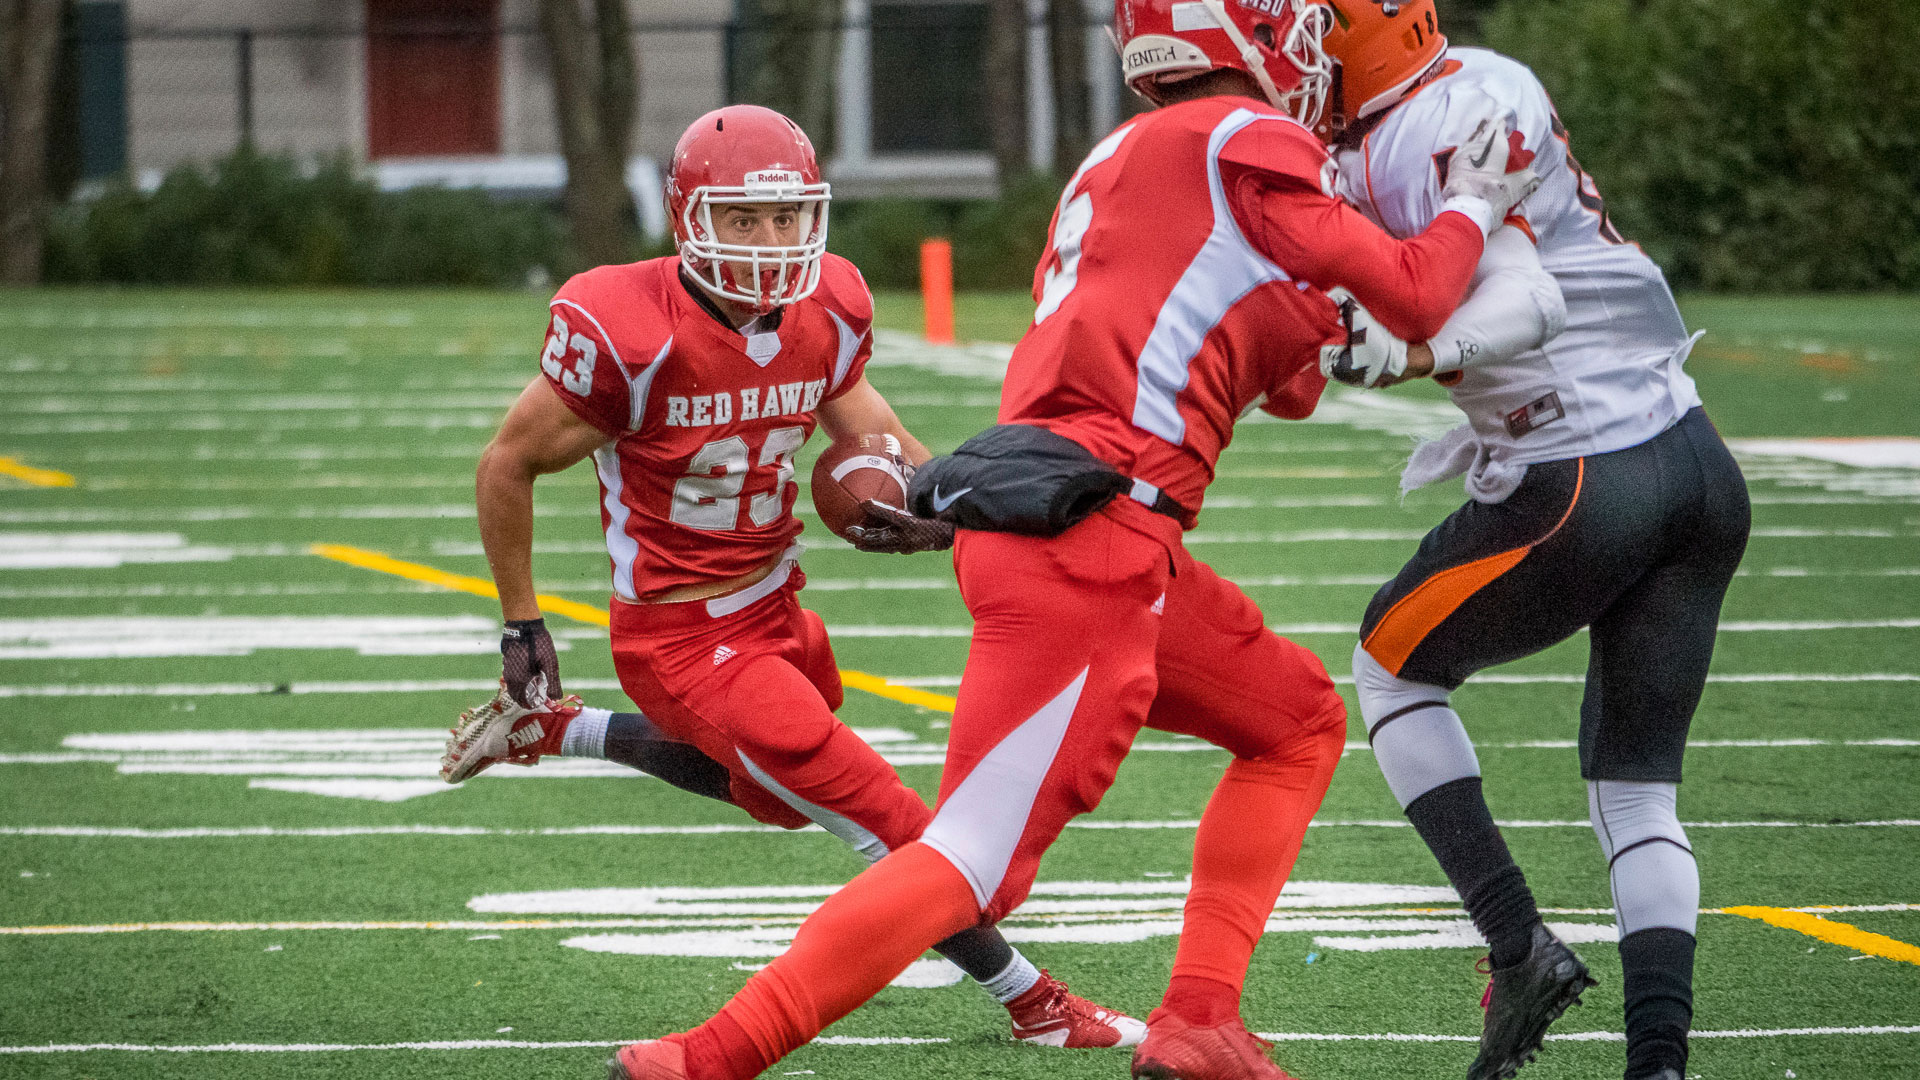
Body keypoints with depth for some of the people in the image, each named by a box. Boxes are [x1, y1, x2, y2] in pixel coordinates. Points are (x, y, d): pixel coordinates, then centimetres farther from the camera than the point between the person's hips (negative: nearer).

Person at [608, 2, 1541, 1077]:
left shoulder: (1123, 160, 23)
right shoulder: (1249, 144, -3)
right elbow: (1415, 300, 2)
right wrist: (1476, 208, 18)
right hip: (1085, 545, -10)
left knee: (1300, 723, 22)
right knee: (973, 864, -11)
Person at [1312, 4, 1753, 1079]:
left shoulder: (1413, 148, -16)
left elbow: (1530, 302, -26)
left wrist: (1424, 354, -37)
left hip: (1584, 489, -8)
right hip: (1701, 466, 8)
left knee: (1395, 667, 18)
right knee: (1638, 790, 13)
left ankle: (1520, 947, 7)